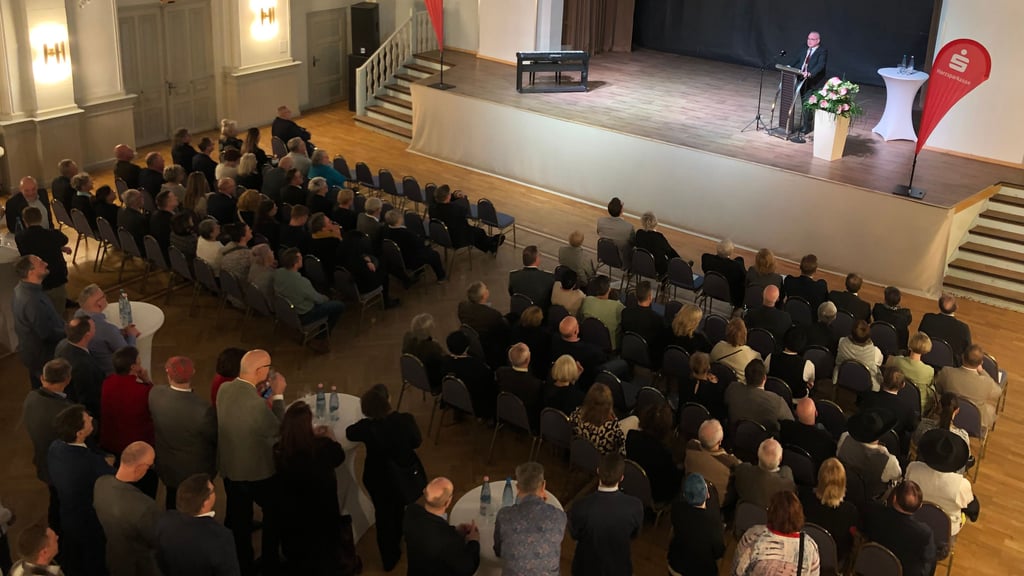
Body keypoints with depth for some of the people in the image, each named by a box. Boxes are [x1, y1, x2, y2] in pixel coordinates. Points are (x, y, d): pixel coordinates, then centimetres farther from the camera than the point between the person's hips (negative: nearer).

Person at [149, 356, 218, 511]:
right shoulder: (203, 409, -38)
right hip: (196, 472, -4)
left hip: (166, 467, 4)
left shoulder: (155, 394, -24)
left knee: (173, 506, 30)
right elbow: (217, 438, -20)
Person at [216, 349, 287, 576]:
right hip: (256, 471, -6)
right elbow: (278, 429, -16)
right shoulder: (256, 403, -33)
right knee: (273, 513, 20)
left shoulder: (224, 389, -10)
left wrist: (266, 391, 5)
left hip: (228, 467, 6)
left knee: (237, 518, 20)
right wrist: (278, 395, -10)